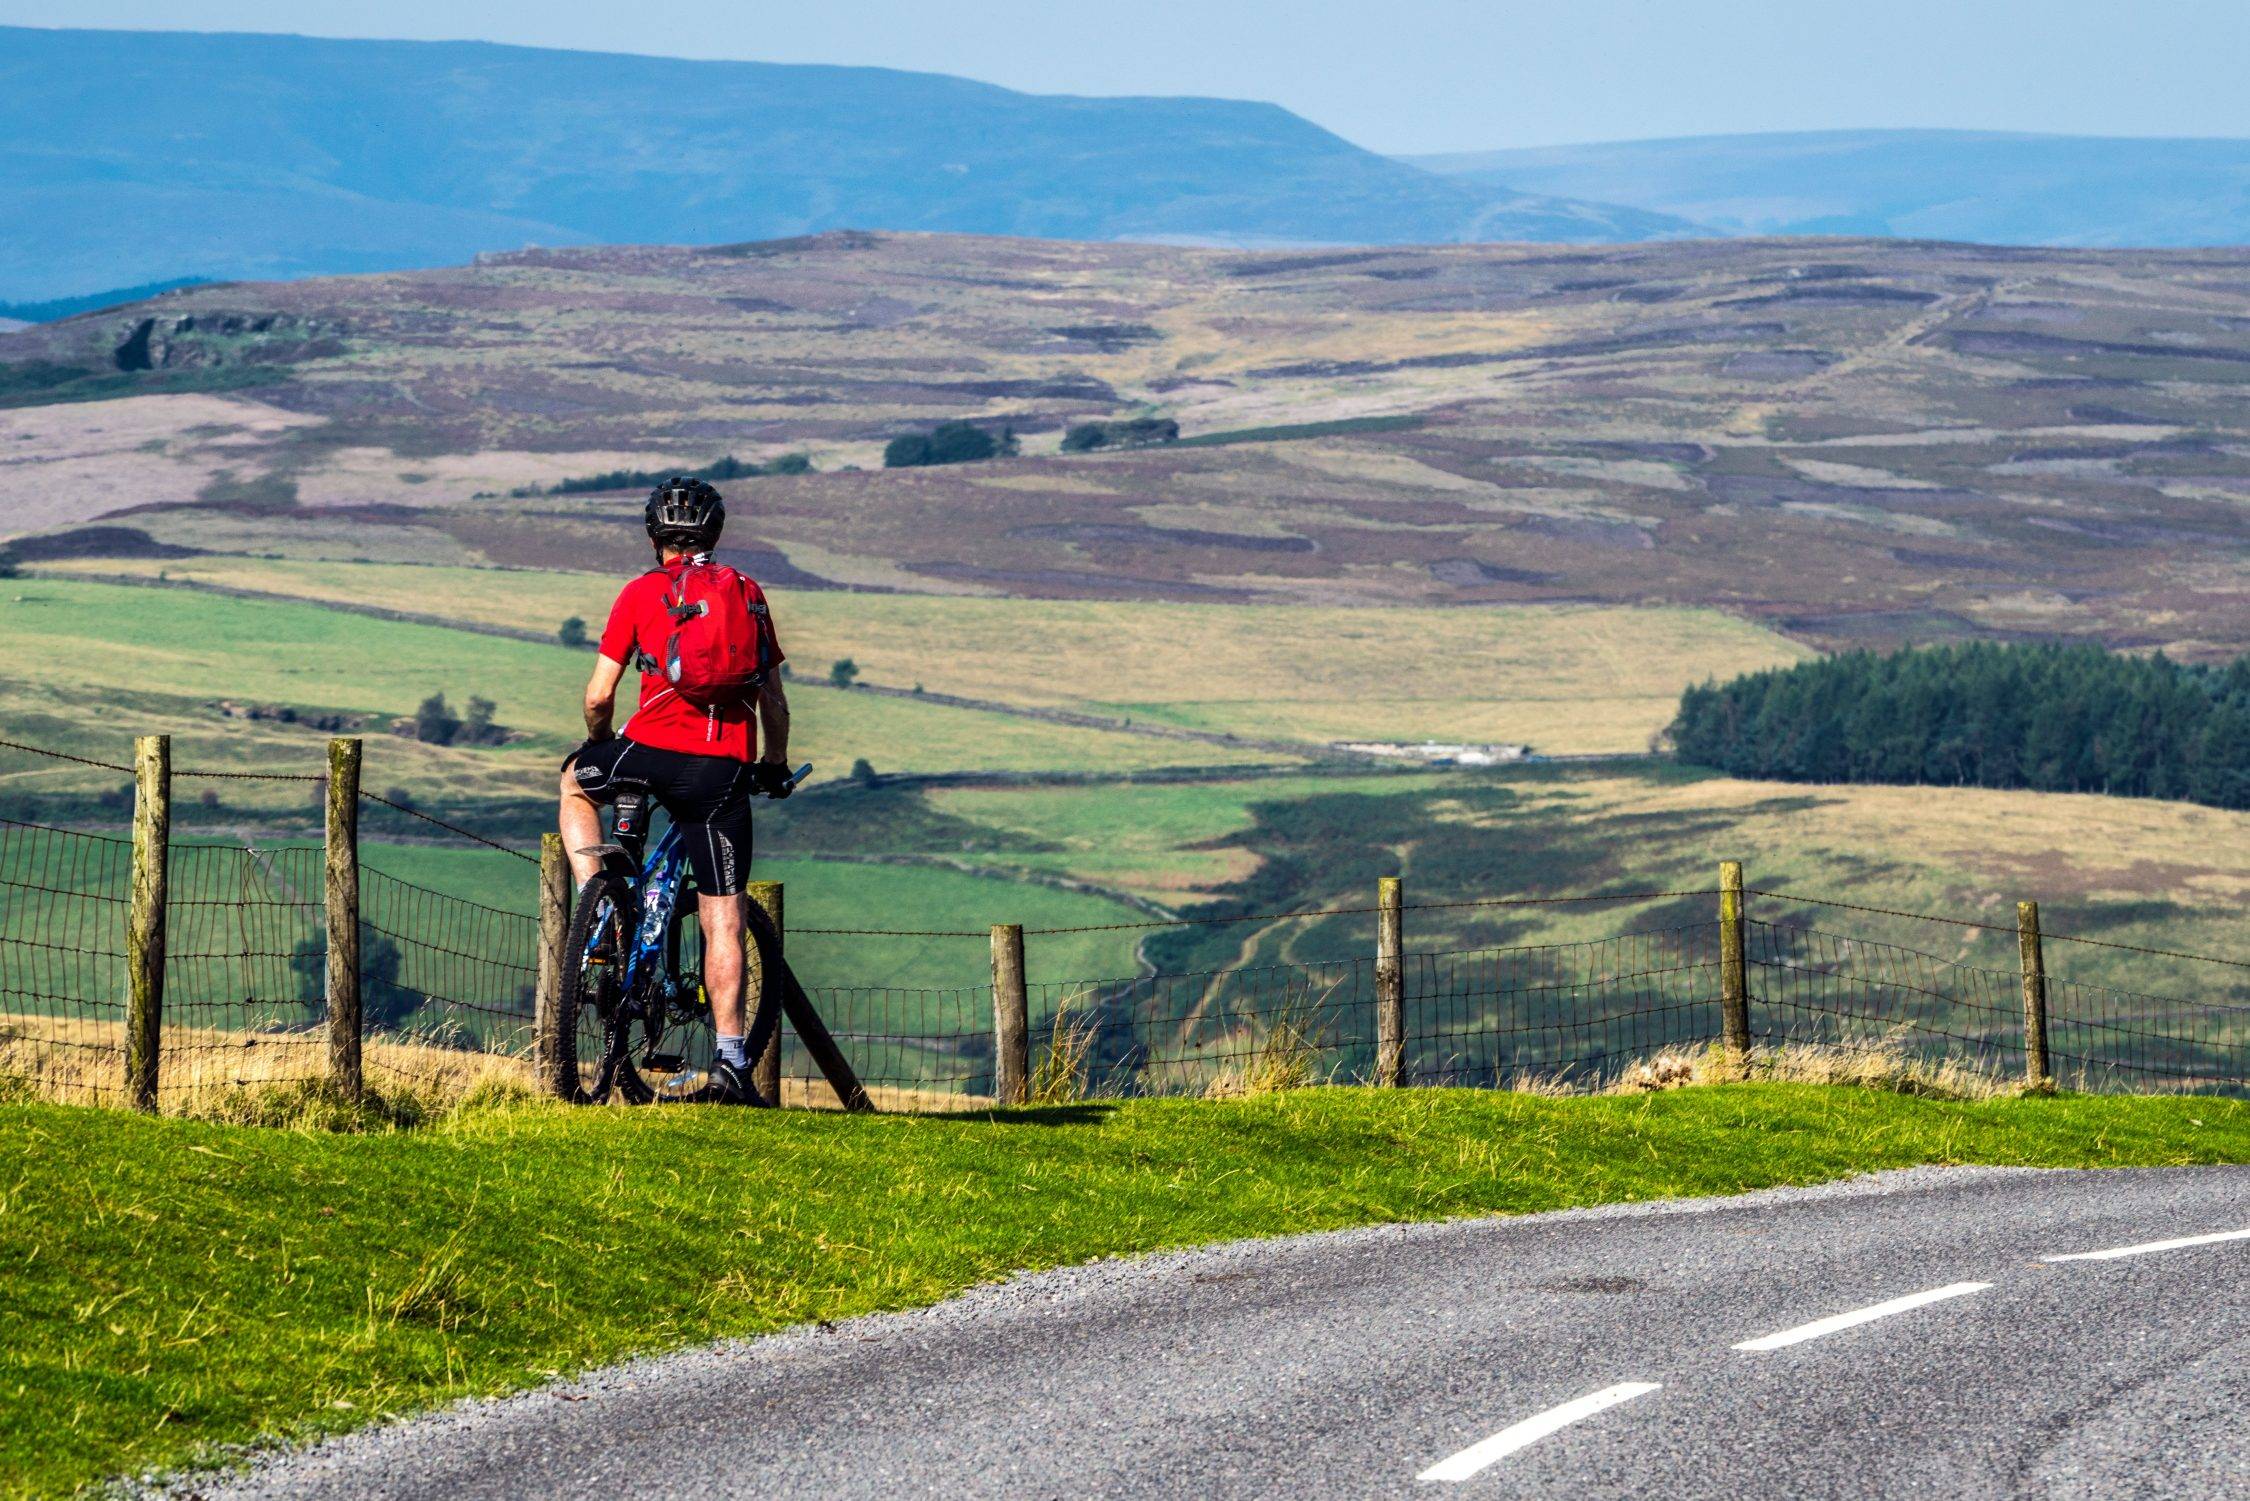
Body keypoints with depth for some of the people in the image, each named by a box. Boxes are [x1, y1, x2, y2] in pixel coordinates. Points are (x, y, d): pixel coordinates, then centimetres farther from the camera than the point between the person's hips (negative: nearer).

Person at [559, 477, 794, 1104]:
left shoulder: (640, 594, 5)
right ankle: (730, 1060, -4)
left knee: (577, 782, 31)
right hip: (726, 770, 2)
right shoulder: (749, 595, 13)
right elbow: (774, 702, 15)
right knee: (723, 918, 5)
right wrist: (775, 764, 32)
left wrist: (599, 743, 25)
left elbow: (598, 697, 4)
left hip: (654, 749, -2)